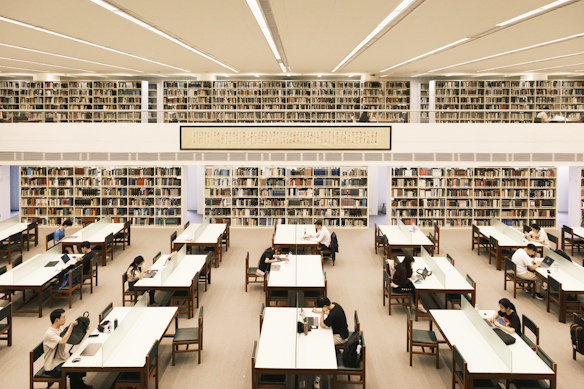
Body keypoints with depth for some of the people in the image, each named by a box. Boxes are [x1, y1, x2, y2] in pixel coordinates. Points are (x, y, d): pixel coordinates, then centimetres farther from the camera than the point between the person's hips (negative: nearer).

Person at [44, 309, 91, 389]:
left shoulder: (59, 329, 5)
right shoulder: (49, 334, -25)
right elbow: (63, 341, -40)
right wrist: (71, 325, -33)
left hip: (63, 359, 9)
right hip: (53, 367, -9)